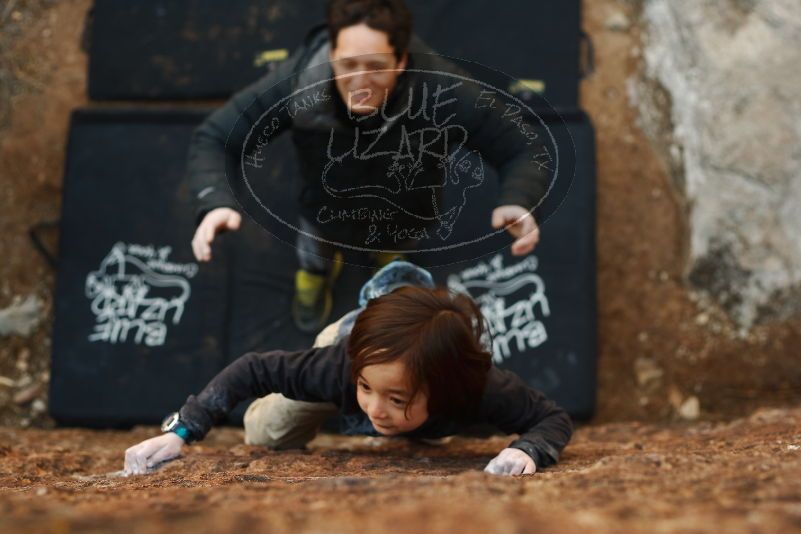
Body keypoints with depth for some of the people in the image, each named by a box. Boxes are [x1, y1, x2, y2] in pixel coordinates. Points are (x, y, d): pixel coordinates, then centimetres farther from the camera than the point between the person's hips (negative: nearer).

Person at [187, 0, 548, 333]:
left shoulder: (439, 89, -42)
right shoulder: (298, 82, -40)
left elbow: (520, 151, -33)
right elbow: (212, 139, -30)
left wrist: (518, 202, -56)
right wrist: (216, 204, -51)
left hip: (407, 215, 1)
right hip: (327, 210, 0)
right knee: (313, 262, 32)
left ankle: (391, 256, 73)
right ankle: (318, 268, 69)